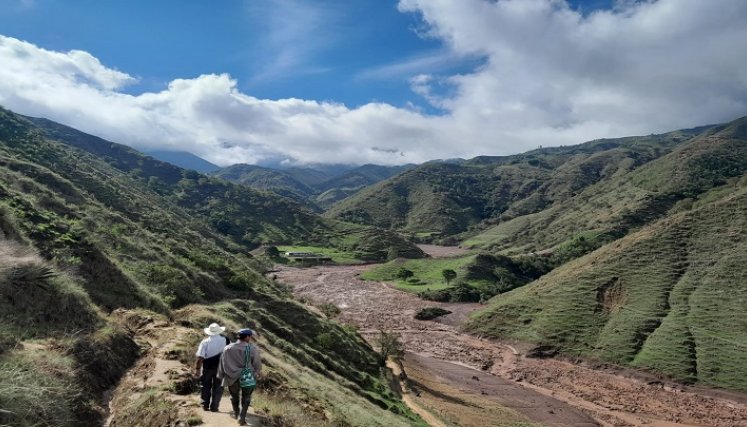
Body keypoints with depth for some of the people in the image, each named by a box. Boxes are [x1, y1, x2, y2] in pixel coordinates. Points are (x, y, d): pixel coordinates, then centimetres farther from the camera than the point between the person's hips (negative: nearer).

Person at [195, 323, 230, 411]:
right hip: (220, 368, 0)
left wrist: (197, 368, -5)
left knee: (206, 387, 18)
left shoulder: (205, 342, -11)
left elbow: (200, 357, -13)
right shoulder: (225, 340, -7)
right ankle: (214, 407, 12)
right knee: (217, 387, 11)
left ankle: (205, 405, 23)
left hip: (207, 367, 0)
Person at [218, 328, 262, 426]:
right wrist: (258, 373, 12)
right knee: (246, 397, 16)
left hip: (232, 377, 3)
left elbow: (222, 364, 0)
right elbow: (257, 364, -6)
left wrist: (221, 376, 11)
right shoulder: (253, 349, -15)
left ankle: (236, 413, 43)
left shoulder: (227, 348, -7)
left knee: (234, 396, 25)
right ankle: (242, 418, 11)